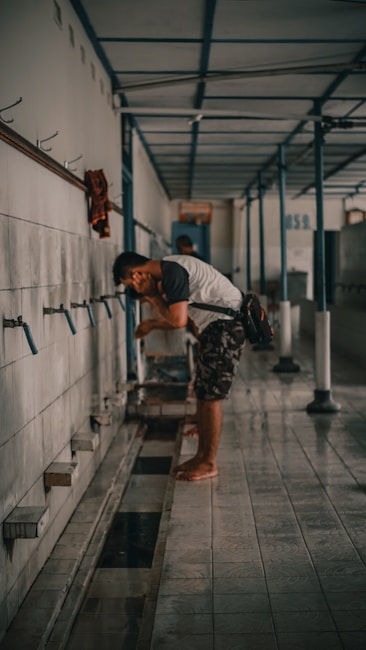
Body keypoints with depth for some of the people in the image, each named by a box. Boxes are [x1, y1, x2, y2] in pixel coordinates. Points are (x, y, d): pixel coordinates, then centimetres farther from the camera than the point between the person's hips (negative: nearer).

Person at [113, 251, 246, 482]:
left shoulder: (172, 272, -19)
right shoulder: (167, 271, 12)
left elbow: (178, 320, -25)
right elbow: (181, 316, 15)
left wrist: (156, 301, -9)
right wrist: (152, 324, 8)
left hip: (227, 324, -10)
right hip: (215, 327, 10)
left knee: (211, 396, -6)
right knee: (202, 392, 12)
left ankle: (209, 463, 2)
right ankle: (202, 455, 20)